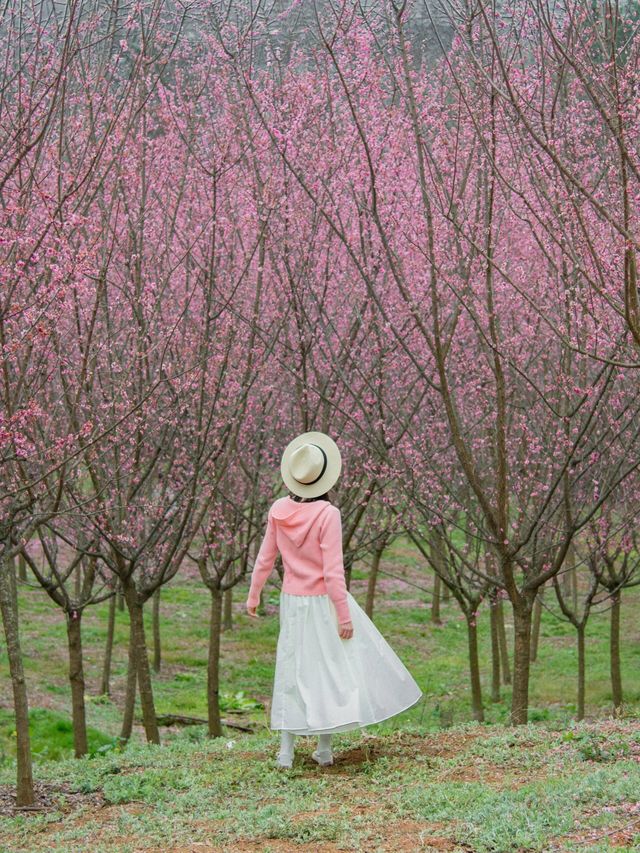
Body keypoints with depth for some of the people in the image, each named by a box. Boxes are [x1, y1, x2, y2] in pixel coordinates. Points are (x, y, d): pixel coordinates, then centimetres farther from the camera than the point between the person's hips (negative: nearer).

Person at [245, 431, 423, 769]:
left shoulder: (279, 510, -5)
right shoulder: (327, 514, -19)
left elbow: (265, 558, 4)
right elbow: (332, 571, -18)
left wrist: (253, 596, 17)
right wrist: (344, 615, -12)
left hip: (292, 601, 5)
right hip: (323, 601, -5)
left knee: (292, 669, 12)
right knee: (331, 666, 9)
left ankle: (286, 751, 10)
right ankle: (324, 748, 11)